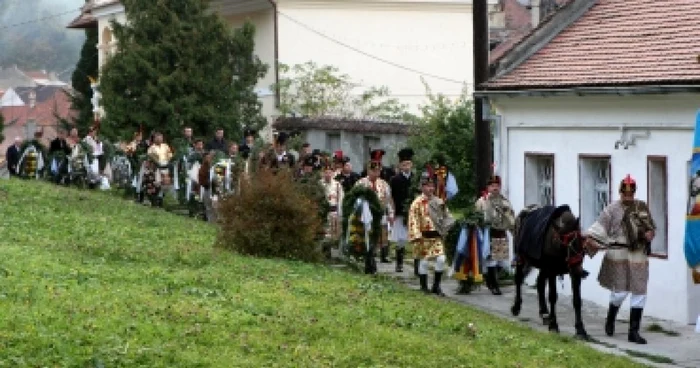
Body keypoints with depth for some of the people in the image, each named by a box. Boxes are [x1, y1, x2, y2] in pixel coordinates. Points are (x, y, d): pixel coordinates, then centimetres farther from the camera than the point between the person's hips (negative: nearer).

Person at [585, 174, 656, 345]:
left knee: (639, 293, 2)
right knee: (620, 291, -4)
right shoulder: (612, 209, -3)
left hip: (639, 255, 4)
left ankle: (634, 331, 10)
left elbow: (651, 226, 21)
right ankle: (610, 320, 27)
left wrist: (650, 233, -1)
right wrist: (591, 238, -29)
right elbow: (601, 225, -12)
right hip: (618, 254, -4)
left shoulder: (642, 207, 10)